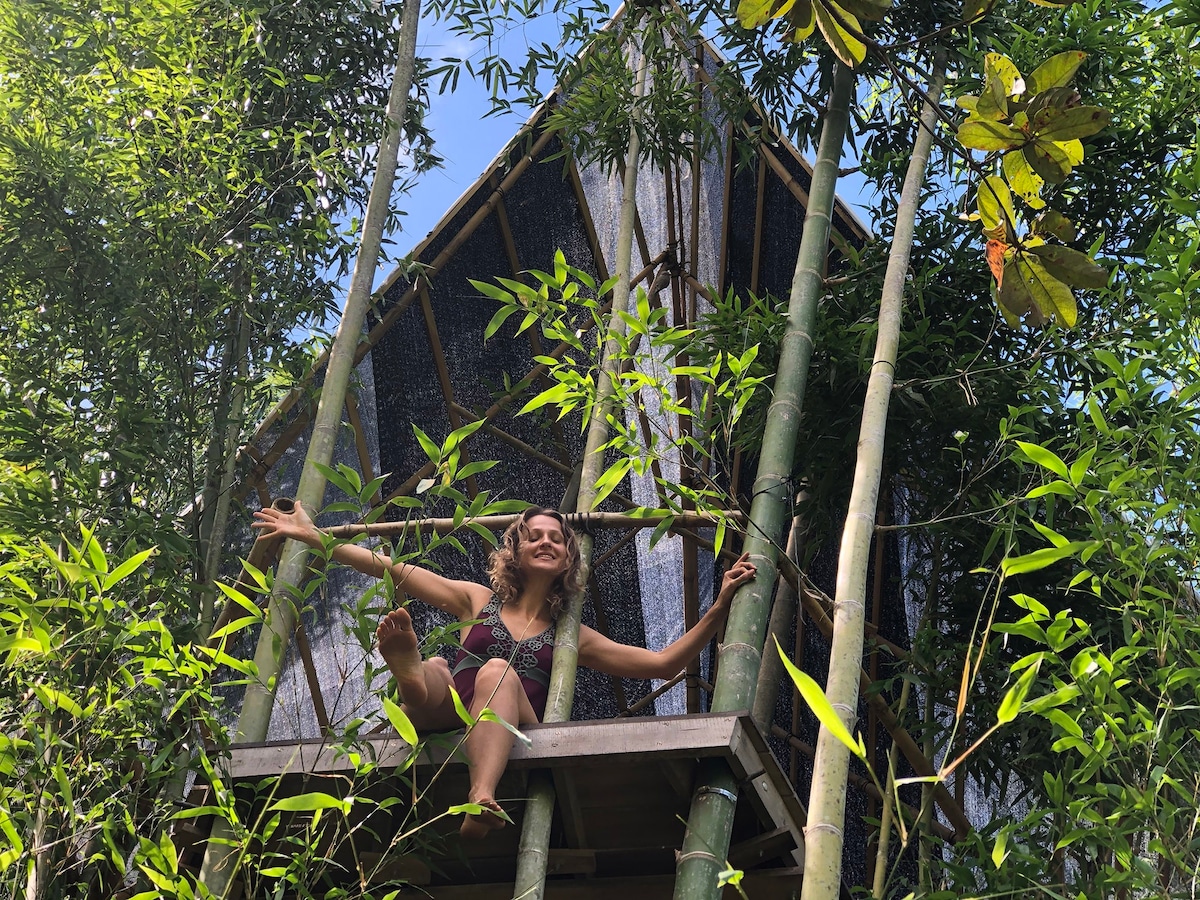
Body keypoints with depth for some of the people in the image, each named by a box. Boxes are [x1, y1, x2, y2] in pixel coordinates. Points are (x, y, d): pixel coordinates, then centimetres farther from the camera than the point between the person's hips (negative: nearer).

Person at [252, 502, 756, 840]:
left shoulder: (571, 636, 24)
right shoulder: (479, 602, 24)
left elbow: (664, 663, 19)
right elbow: (391, 570, 19)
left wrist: (719, 608, 10)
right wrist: (311, 536, 14)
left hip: (510, 735, -1)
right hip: (446, 717, 1)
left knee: (499, 671, -35)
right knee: (432, 672, -31)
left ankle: (482, 800, -64)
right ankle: (411, 676, -72)